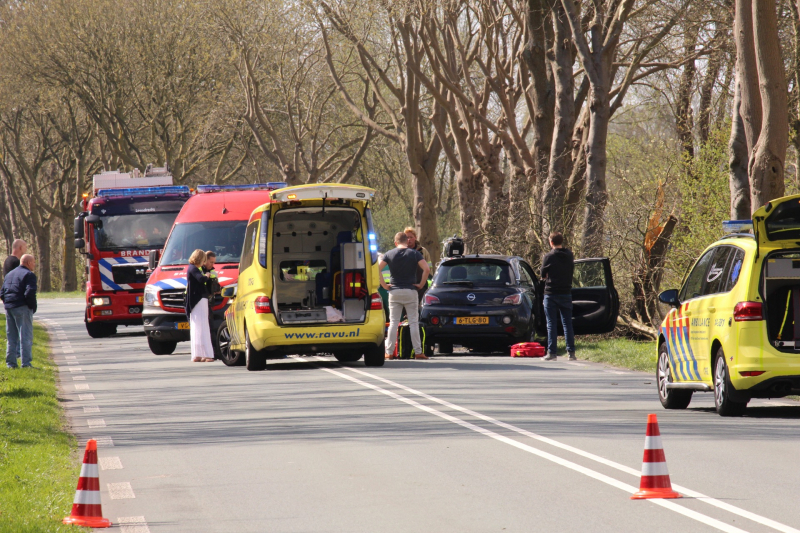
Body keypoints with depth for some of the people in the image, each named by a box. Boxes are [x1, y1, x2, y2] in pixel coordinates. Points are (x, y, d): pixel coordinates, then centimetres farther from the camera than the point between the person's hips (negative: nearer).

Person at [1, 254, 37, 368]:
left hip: (8, 308, 7)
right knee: (25, 336, -6)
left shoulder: (9, 274, 19)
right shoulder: (29, 275, -7)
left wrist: (7, 304, 15)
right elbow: (30, 293, -20)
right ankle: (26, 363, -11)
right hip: (22, 308, -7)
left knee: (11, 337, 13)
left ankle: (11, 362, 13)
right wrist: (33, 307, -8)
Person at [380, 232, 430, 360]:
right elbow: (426, 269, -14)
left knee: (393, 322, 5)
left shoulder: (389, 254, 3)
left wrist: (384, 285, 1)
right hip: (410, 291, -1)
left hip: (394, 292, 1)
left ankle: (389, 352, 3)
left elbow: (377, 269, -6)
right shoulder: (414, 254, -1)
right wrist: (421, 284, -2)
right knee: (413, 322, 2)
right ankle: (418, 352, -1)